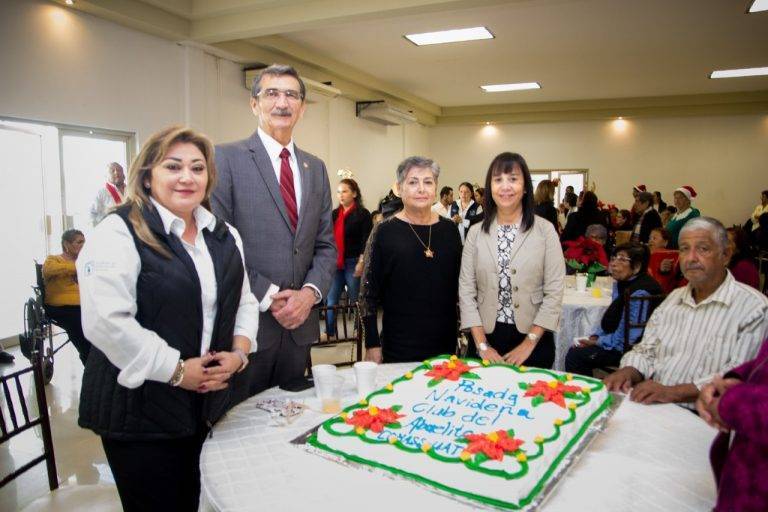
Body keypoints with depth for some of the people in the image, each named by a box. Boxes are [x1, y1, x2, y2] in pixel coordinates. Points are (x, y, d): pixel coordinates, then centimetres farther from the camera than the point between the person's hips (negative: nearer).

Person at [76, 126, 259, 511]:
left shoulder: (224, 236, 8)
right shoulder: (120, 232, -13)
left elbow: (244, 301, 13)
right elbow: (106, 321, -23)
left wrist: (238, 352, -4)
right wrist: (176, 370, -18)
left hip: (207, 404, 6)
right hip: (140, 406, -5)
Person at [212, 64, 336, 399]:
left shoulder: (315, 168, 12)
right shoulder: (227, 158, -5)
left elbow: (326, 244, 12)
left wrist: (310, 292, -5)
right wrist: (269, 296, -14)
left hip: (298, 323, 5)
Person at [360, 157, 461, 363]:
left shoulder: (449, 229, 4)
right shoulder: (385, 232, -7)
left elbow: (459, 284, 12)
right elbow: (368, 292, -5)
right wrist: (372, 344, -7)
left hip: (445, 345, 4)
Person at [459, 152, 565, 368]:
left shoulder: (545, 230, -5)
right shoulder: (476, 233, 0)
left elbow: (554, 292, -7)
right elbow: (466, 291, -2)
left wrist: (528, 344, -10)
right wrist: (482, 346, -7)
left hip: (533, 339, -1)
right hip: (486, 336, 1)